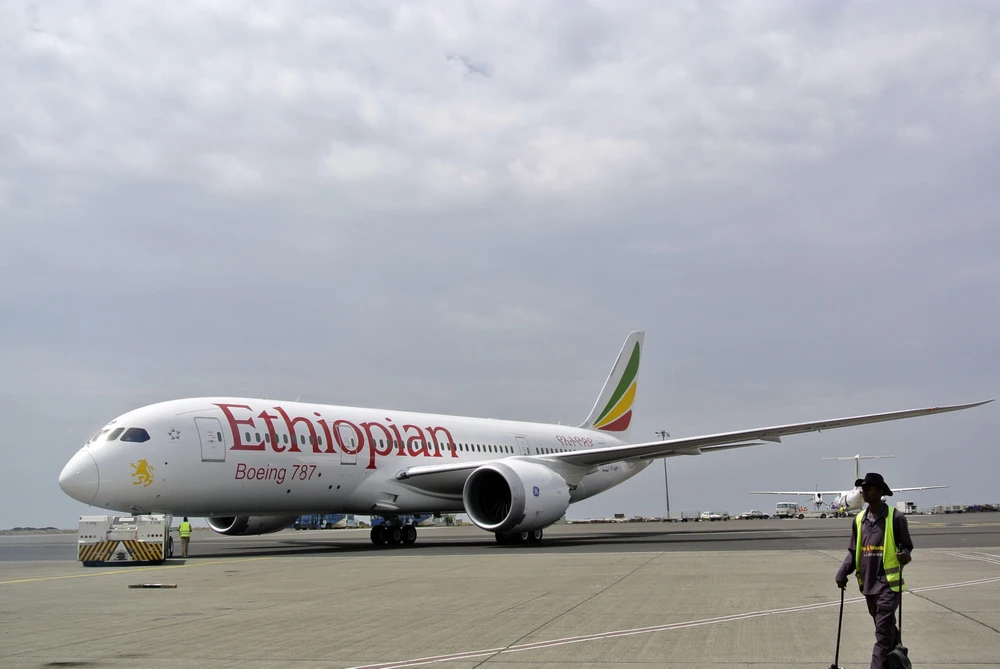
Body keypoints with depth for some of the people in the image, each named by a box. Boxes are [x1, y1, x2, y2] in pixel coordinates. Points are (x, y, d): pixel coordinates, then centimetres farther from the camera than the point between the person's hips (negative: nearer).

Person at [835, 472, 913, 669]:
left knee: (883, 633, -9)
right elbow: (853, 552, 13)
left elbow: (906, 546, -2)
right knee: (886, 630, 18)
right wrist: (843, 572, 0)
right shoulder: (859, 519, 9)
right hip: (869, 584, 6)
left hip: (888, 584, -6)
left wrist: (904, 555, -24)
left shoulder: (895, 518, -8)